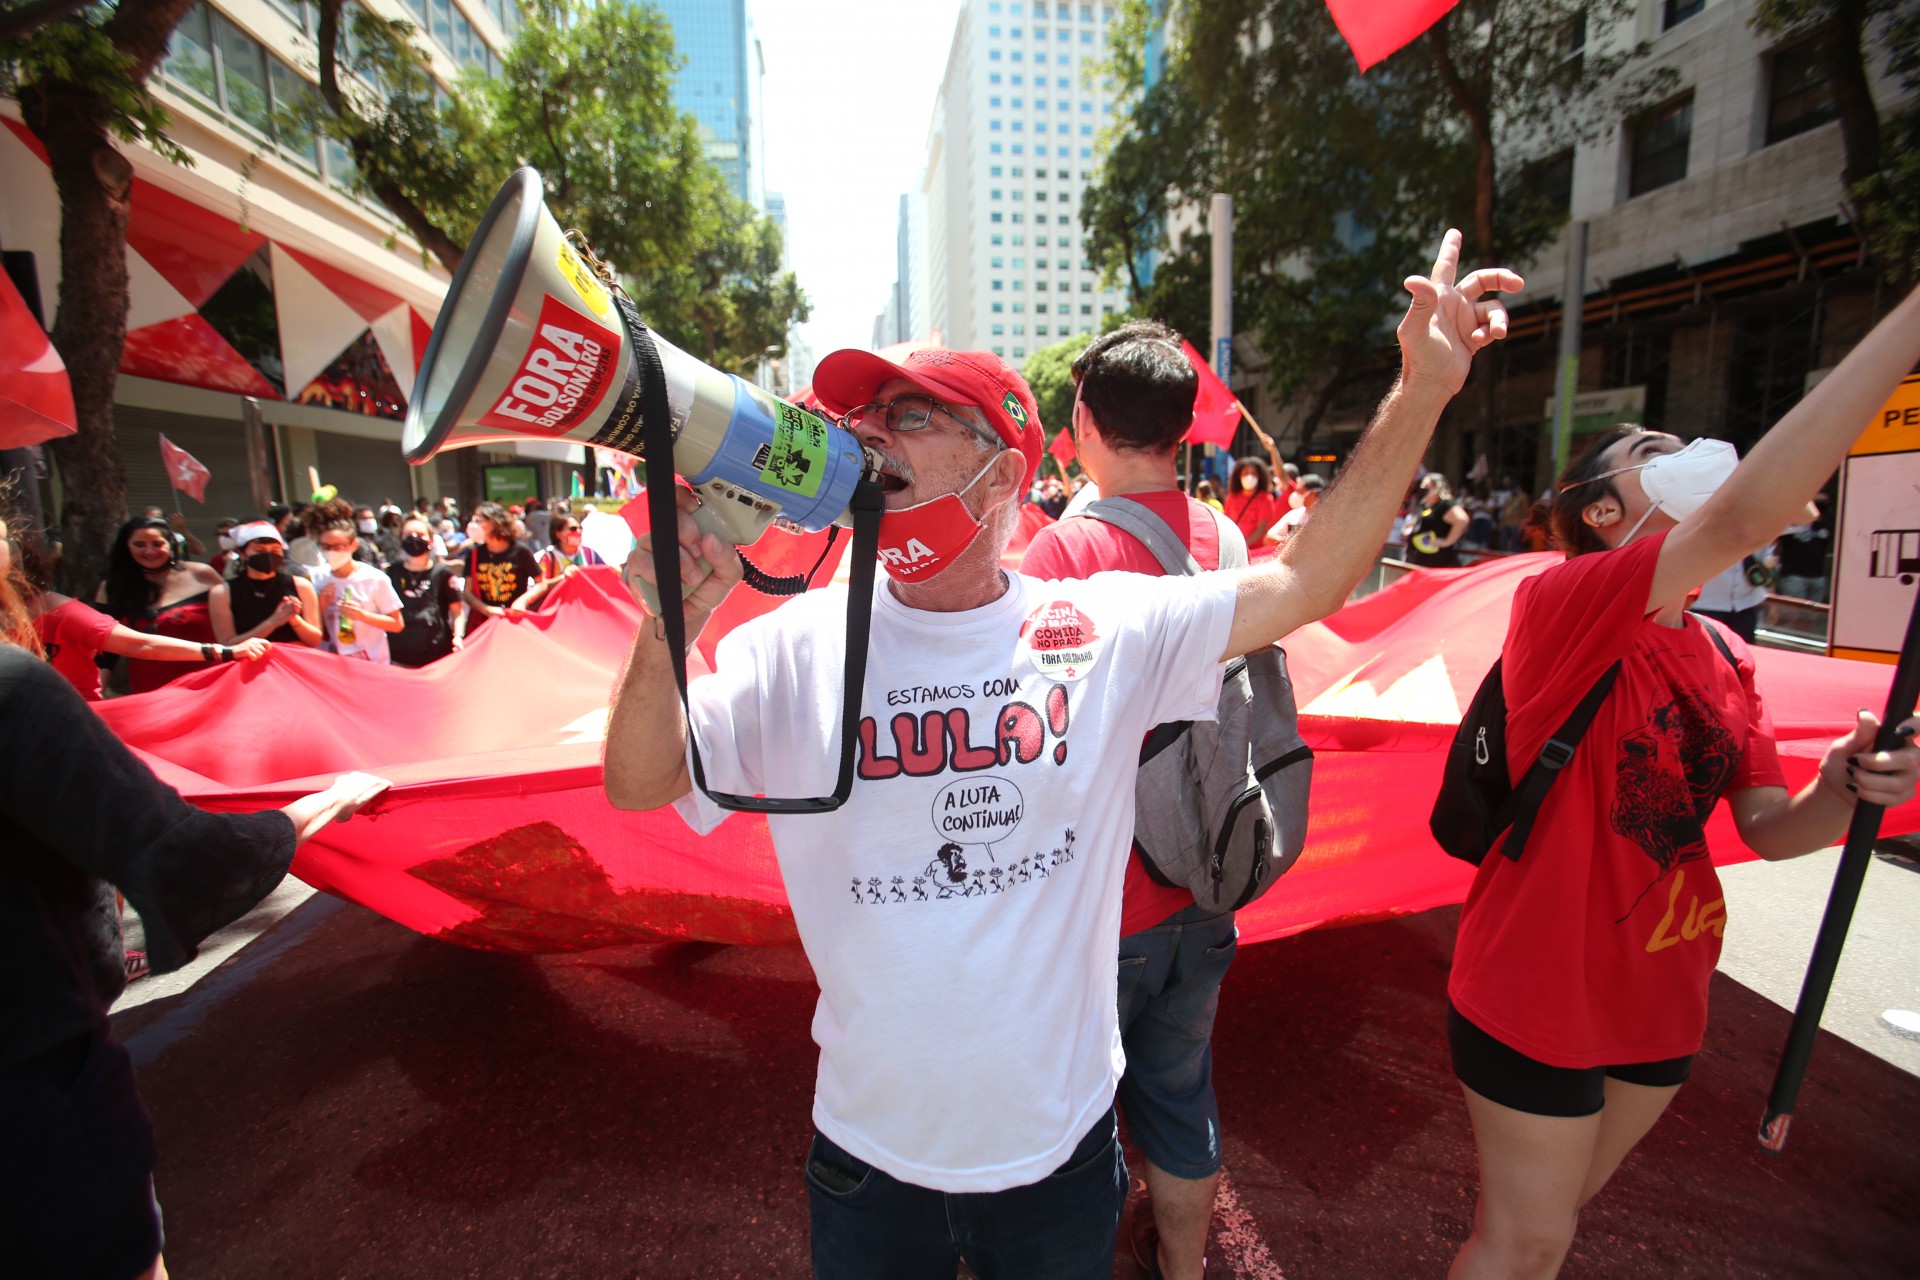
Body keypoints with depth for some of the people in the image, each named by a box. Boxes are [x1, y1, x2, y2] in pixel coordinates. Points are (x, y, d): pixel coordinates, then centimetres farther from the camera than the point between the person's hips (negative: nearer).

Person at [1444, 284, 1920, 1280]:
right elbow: (1743, 517, -36)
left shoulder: (1723, 658, 4)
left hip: (1661, 998, 7)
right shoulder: (1558, 603, -21)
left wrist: (1840, 792, -18)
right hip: (1538, 995, -7)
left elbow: (1767, 826, 3)